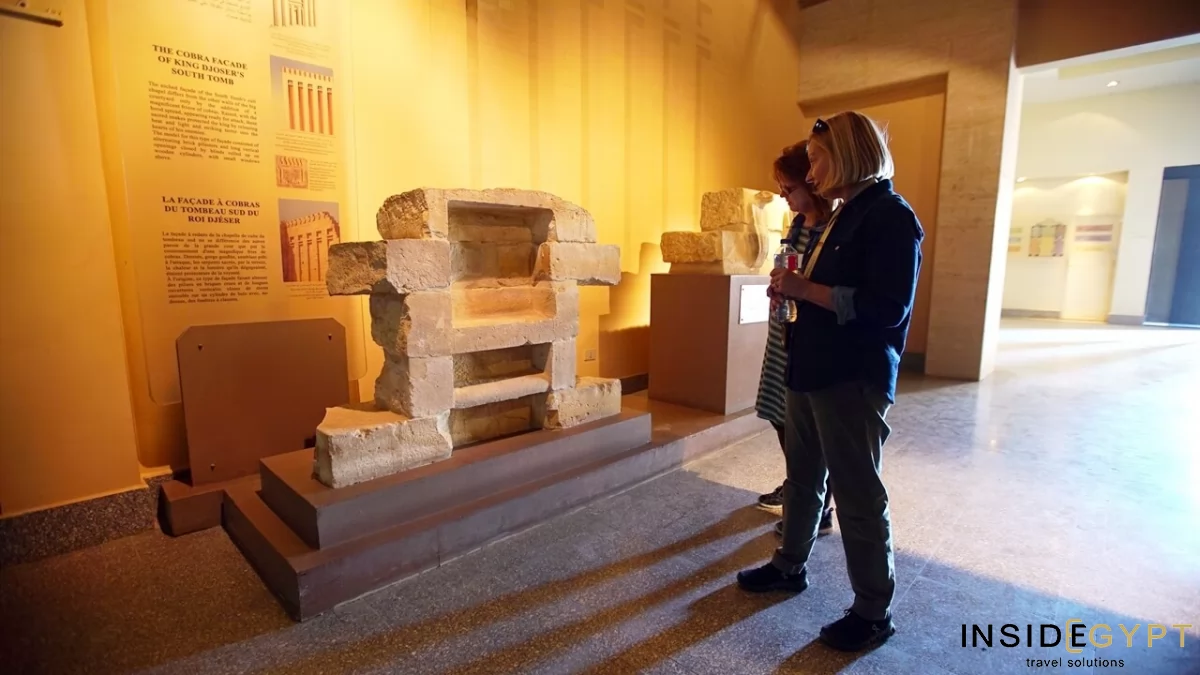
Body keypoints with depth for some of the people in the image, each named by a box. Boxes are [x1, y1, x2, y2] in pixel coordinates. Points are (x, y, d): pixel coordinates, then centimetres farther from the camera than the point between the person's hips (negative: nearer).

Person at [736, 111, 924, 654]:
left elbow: (885, 308, -23)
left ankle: (873, 611, 22)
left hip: (854, 380, -9)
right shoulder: (842, 215, 16)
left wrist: (804, 289, -19)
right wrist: (792, 287, 2)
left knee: (858, 496, 3)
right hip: (811, 371, 9)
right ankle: (790, 566, 38)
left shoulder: (891, 217, -13)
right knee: (802, 478, 20)